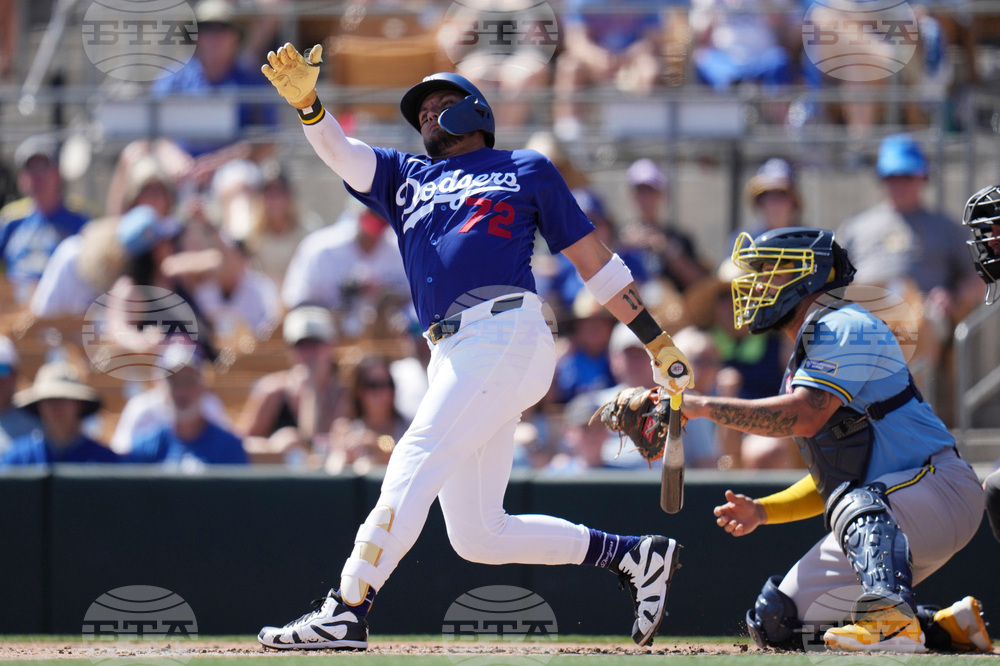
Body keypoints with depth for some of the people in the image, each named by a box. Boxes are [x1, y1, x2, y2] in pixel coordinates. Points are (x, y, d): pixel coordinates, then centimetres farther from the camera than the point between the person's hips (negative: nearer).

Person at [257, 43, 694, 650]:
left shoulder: (526, 168, 18)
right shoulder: (405, 176, 29)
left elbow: (594, 259, 16)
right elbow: (339, 151, 12)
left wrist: (659, 343, 11)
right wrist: (306, 100, -9)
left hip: (507, 334, -6)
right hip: (452, 359, 6)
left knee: (417, 463, -20)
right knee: (477, 536, 2)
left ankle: (346, 613, -25)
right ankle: (634, 556, 12)